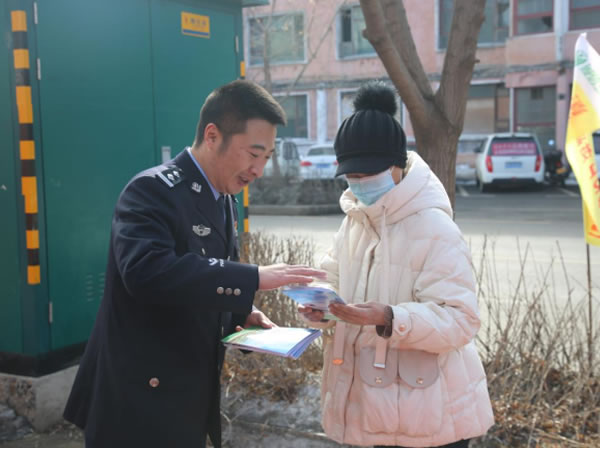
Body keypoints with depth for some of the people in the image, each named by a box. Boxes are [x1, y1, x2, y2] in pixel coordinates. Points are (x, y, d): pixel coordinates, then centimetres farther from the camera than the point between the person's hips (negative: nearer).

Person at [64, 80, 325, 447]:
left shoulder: (224, 200, 9)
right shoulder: (153, 190, -18)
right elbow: (147, 271, -36)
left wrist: (241, 313, -2)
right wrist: (254, 278, -34)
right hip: (139, 402, -8)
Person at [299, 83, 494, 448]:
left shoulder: (434, 228, -20)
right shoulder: (355, 219, 4)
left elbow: (461, 319, -22)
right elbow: (336, 278, 14)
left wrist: (390, 318, -35)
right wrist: (321, 303, -9)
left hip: (430, 406, -7)